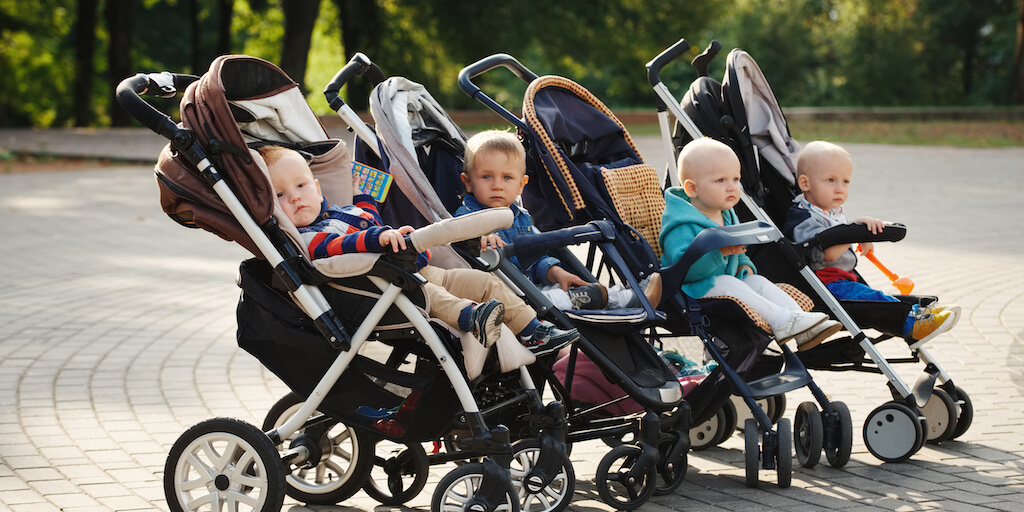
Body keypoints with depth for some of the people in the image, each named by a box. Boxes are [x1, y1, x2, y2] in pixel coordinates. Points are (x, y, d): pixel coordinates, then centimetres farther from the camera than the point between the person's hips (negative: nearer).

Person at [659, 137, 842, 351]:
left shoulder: (726, 217, 14)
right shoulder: (681, 225, -19)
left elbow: (736, 252, 31)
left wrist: (743, 264, 9)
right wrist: (718, 251, -39)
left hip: (728, 281, 9)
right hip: (693, 289, -9)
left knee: (758, 282, -7)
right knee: (726, 283, -30)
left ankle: (799, 323, -21)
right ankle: (781, 321, -33)